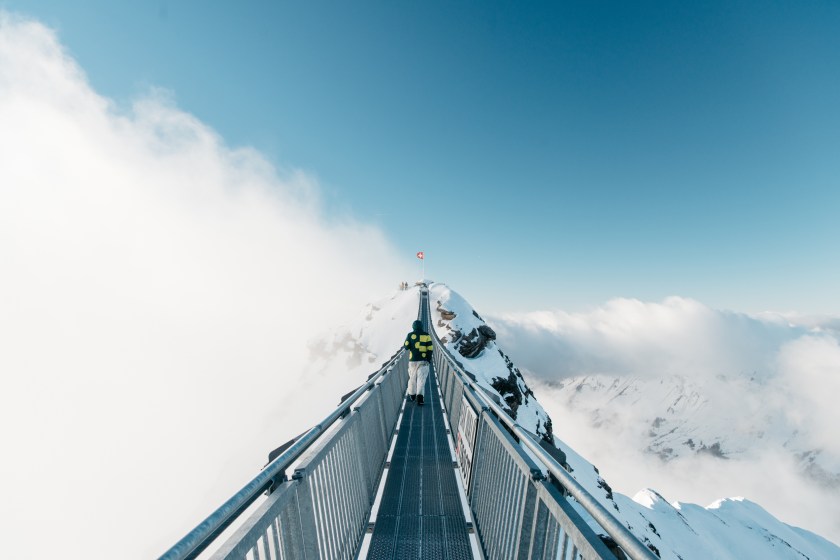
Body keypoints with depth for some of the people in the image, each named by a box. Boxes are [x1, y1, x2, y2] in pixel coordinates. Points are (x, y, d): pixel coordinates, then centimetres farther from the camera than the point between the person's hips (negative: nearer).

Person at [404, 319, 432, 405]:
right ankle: (419, 395, -18)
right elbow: (430, 348, -3)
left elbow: (406, 346, -5)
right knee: (421, 379, -2)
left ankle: (412, 395, 27)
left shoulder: (410, 335, 0)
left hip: (412, 360, 1)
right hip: (423, 360, -1)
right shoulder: (426, 335, 0)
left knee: (412, 377, 15)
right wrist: (429, 359, 6)